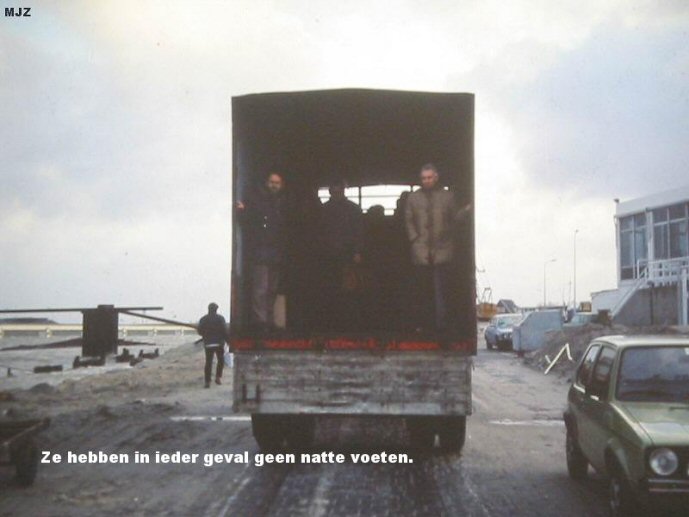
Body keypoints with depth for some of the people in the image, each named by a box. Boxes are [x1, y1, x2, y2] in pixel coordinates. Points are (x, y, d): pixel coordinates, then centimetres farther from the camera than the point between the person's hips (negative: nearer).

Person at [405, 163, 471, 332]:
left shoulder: (447, 196, 8)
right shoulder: (413, 198, 10)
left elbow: (454, 217, 6)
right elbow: (409, 221, 10)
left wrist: (466, 210, -11)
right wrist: (414, 239, -1)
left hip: (442, 251, -1)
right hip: (421, 252, 1)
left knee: (442, 289, -5)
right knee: (424, 289, 6)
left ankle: (442, 323, -1)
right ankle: (423, 323, 13)